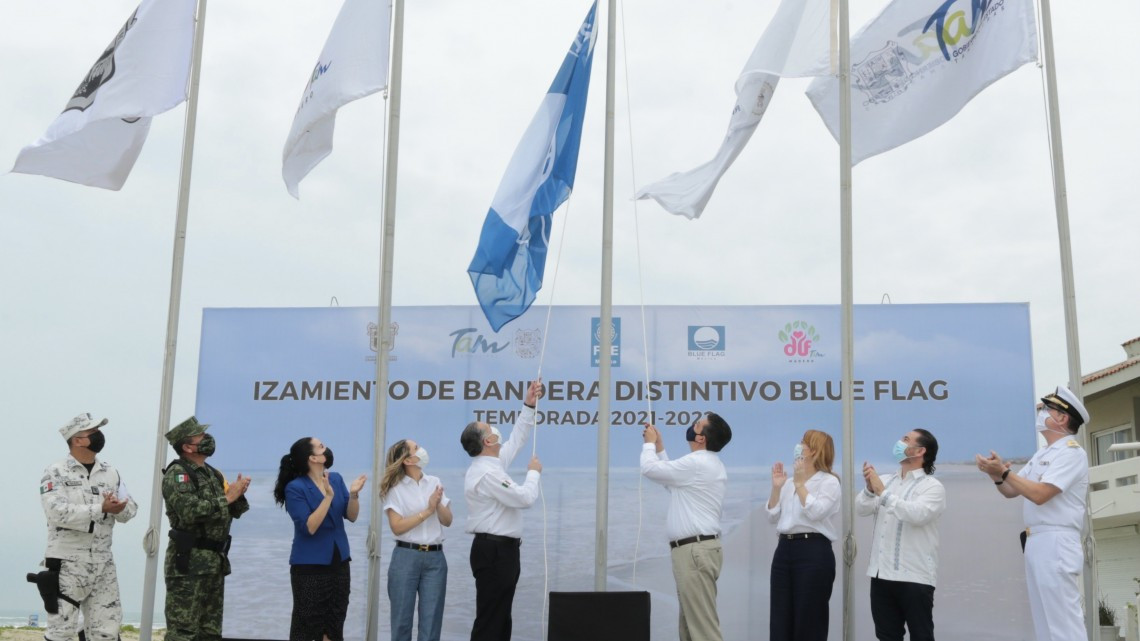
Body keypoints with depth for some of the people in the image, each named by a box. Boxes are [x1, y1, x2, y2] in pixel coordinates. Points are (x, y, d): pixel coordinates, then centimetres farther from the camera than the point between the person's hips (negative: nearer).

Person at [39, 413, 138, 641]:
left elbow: (130, 511, 7)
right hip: (67, 562, -5)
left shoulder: (110, 472, 10)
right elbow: (57, 512, -21)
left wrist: (121, 508, -17)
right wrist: (101, 508, -24)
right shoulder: (56, 472, -6)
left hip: (103, 563, 5)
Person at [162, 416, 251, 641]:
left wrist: (238, 495, -3)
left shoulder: (214, 474, 16)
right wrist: (227, 497, -16)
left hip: (215, 561, 9)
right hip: (189, 561, -8)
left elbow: (232, 511, 17)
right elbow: (191, 512, -23)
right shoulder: (177, 474, -9)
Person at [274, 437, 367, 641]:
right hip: (310, 566, -6)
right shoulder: (295, 488, -13)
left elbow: (352, 516, 2)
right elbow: (309, 527, -20)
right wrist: (328, 497, -27)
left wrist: (354, 494, -16)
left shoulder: (336, 479, 3)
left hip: (338, 563, 6)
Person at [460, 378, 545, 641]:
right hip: (494, 551, -11)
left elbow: (516, 439, 25)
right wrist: (534, 472, -3)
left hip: (500, 549, 11)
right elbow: (525, 498, -20)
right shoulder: (487, 473, -19)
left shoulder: (491, 464, 12)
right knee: (490, 619, -8)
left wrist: (529, 406, 20)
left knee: (499, 618, 12)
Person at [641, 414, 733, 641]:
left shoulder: (697, 463, -15)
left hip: (695, 551, -11)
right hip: (695, 550, 11)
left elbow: (650, 468, -12)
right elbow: (671, 478, 28)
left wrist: (649, 443, 7)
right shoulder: (707, 463, 17)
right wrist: (658, 445, 26)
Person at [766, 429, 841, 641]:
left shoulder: (829, 482, -1)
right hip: (784, 550, 7)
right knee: (780, 620, 5)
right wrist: (777, 488, 3)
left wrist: (800, 484, -11)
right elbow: (773, 516, 14)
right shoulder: (790, 483, 18)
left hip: (814, 552, -7)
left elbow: (815, 513, -16)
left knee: (808, 620, -2)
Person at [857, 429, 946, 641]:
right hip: (881, 574, 6)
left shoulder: (932, 486, -4)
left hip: (914, 577, -6)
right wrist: (870, 488, -19)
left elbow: (917, 514, -22)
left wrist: (883, 493, -22)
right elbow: (862, 509, 0)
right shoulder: (886, 481, 14)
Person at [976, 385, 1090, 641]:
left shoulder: (1071, 452, -9)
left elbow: (1039, 494, -20)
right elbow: (1011, 491, 17)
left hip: (1055, 543, -9)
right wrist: (996, 475, -3)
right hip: (1036, 543, 10)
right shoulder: (1042, 454, 20)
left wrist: (1004, 472, -16)